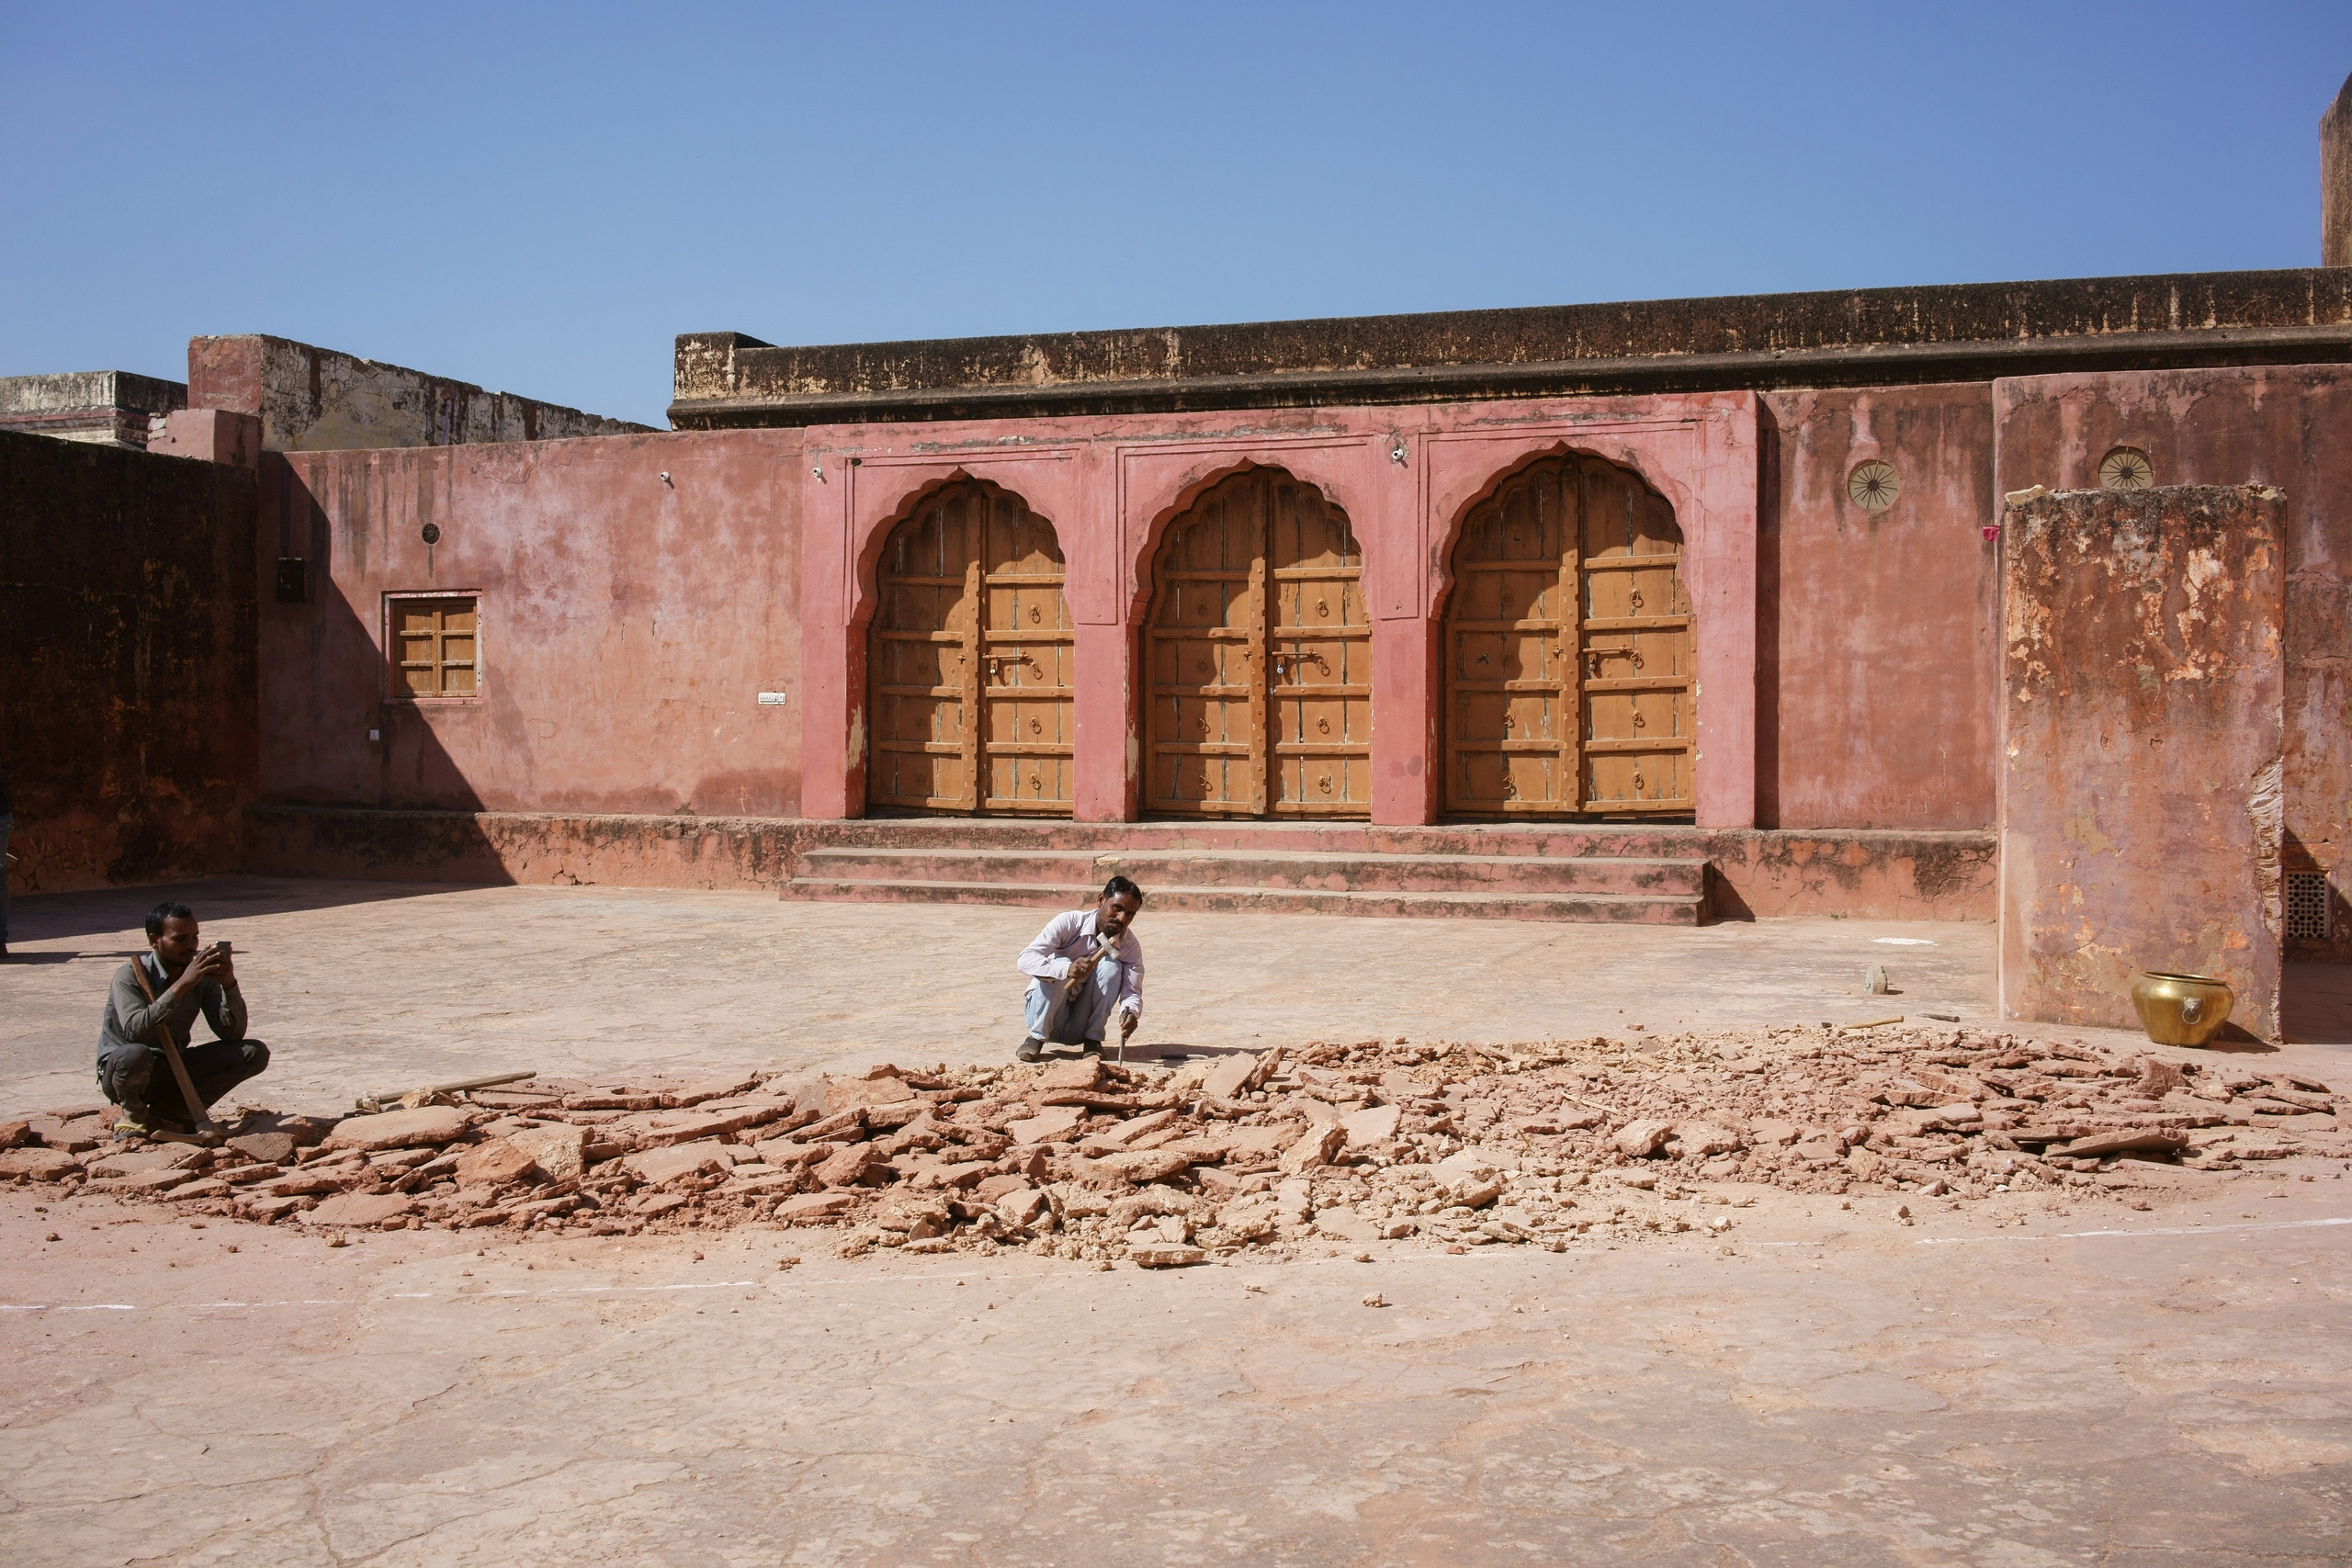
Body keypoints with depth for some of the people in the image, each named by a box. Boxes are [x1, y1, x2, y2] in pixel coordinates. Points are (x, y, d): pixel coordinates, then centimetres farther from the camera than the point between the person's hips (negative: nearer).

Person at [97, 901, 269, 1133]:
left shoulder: (202, 974, -4)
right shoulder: (130, 976, -18)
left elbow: (232, 1034, -8)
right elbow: (134, 1031, -36)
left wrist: (229, 984, -24)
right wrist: (182, 985, -38)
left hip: (175, 1069, 5)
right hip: (120, 1071, -5)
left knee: (255, 1053, -11)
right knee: (135, 1055, -41)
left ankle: (164, 1112, -9)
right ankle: (134, 1114, -6)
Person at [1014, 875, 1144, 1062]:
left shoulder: (1131, 947, -9)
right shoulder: (1069, 923, -19)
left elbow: (1132, 990, -16)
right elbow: (1025, 959, -28)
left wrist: (1131, 1012, -42)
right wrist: (1066, 969, -47)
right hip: (1044, 1011, -2)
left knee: (1111, 965, -21)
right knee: (1060, 968, -31)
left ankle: (1093, 1039, -13)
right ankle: (1036, 1037, -17)